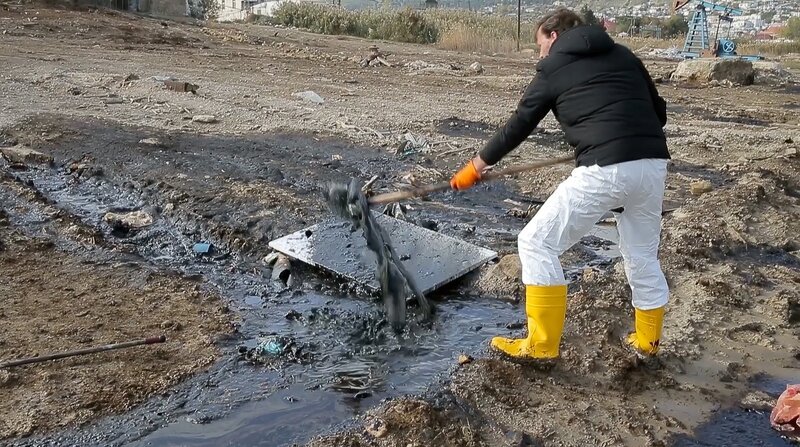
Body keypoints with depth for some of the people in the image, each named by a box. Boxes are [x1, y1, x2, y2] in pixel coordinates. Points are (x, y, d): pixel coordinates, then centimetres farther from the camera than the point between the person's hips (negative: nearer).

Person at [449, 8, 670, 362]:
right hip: (653, 165, 6)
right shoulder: (623, 55, 23)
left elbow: (518, 127, 16)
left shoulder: (553, 69, 11)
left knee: (537, 242, 6)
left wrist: (474, 167, 28)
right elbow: (658, 112, 23)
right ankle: (647, 341, 39)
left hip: (604, 171, -6)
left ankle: (541, 345, 10)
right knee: (642, 255, 24)